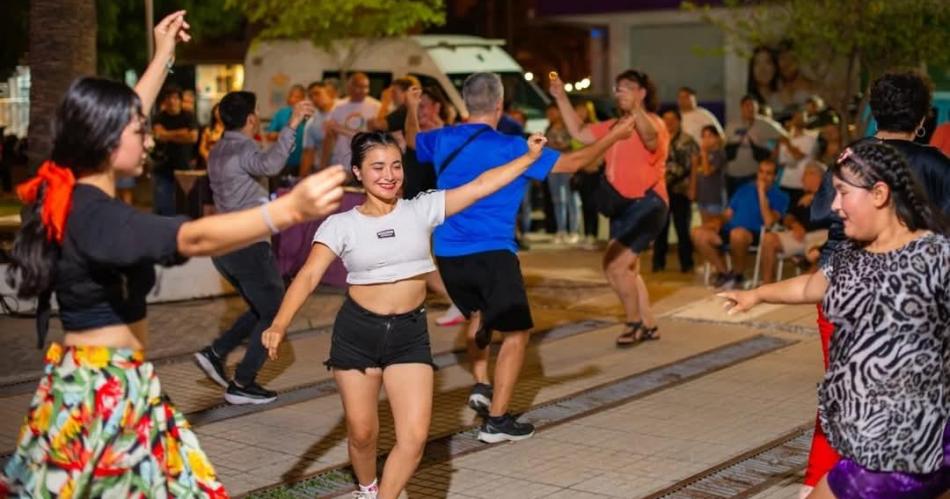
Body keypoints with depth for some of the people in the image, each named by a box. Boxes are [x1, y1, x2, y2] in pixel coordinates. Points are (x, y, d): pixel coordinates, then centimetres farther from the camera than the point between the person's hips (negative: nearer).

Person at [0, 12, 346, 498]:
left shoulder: (67, 195, 3)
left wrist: (162, 57, 28)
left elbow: (115, 118, 20)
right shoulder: (95, 215, -24)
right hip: (109, 386, -10)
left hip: (82, 379, 10)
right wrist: (290, 208, -51)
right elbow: (194, 238, -40)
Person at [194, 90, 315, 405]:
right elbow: (269, 165, -39)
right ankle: (241, 385, 3)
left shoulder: (218, 151, 13)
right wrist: (291, 125, -43)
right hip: (248, 246, -9)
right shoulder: (242, 149, -15)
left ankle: (215, 354, 13)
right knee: (275, 315, 3)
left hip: (224, 246, 9)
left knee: (261, 310, 22)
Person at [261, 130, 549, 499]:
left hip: (410, 333, 1)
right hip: (356, 331, -1)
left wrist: (530, 157, -6)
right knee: (362, 432, 10)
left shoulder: (422, 209, -1)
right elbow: (309, 276, -15)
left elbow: (481, 185, -2)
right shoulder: (341, 225, -6)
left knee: (414, 436, -8)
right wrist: (280, 324, -29)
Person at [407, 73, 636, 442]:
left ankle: (481, 386, 20)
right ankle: (496, 420, -4)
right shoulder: (509, 147, -9)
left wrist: (412, 107, 47)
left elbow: (412, 139, 29)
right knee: (516, 332, 0)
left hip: (447, 254, 6)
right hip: (492, 253, -6)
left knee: (477, 315, 30)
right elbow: (572, 162, -6)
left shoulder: (444, 140, 5)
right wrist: (614, 136, 6)